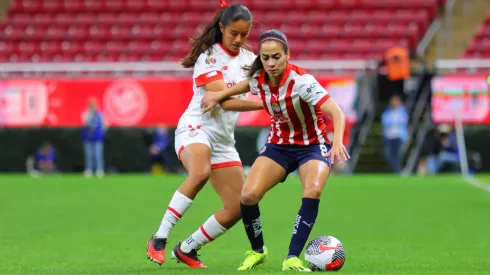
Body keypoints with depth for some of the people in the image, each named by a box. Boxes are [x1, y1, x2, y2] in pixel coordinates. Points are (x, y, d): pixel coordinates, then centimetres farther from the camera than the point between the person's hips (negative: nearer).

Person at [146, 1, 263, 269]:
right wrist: (264, 103, -29)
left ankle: (186, 249, 17)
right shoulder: (208, 57, -12)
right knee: (200, 172, -39)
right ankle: (159, 239, -31)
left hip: (224, 139, 7)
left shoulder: (248, 59, 10)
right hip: (196, 129, -7)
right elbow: (225, 101, -22)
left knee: (237, 208, -1)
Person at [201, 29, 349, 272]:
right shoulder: (258, 79, -12)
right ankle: (257, 251, 9)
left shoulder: (301, 81, -29)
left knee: (313, 191, -34)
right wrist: (219, 95, 4)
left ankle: (292, 258, -25)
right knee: (248, 195, -17)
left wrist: (337, 141, -55)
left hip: (313, 145, -4)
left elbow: (337, 113, -37)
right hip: (279, 145, 4)